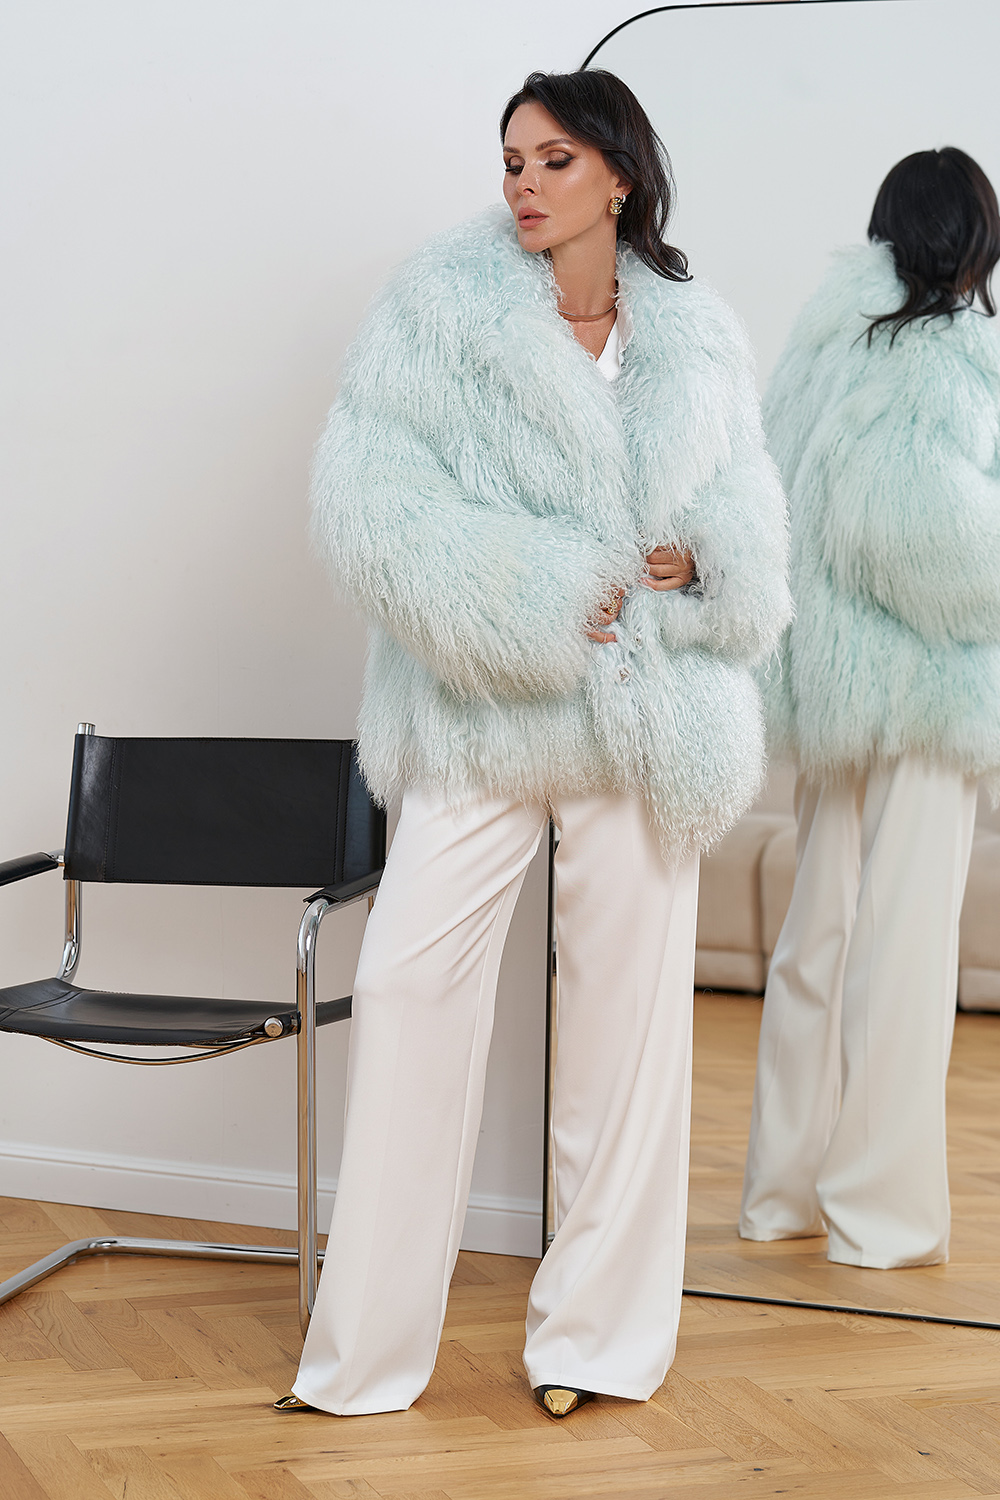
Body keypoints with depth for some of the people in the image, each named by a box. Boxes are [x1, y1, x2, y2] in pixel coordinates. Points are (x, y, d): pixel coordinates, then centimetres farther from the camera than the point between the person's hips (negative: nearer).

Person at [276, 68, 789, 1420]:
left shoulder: (698, 341, 9)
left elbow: (754, 531, 15)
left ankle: (597, 1332, 20)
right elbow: (367, 494, -11)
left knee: (627, 1003, 6)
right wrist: (526, 601, -17)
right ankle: (367, 1351, 5)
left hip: (644, 721, 2)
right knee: (409, 985, -6)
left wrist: (700, 562, -8)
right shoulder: (438, 308, 0)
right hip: (481, 714, -2)